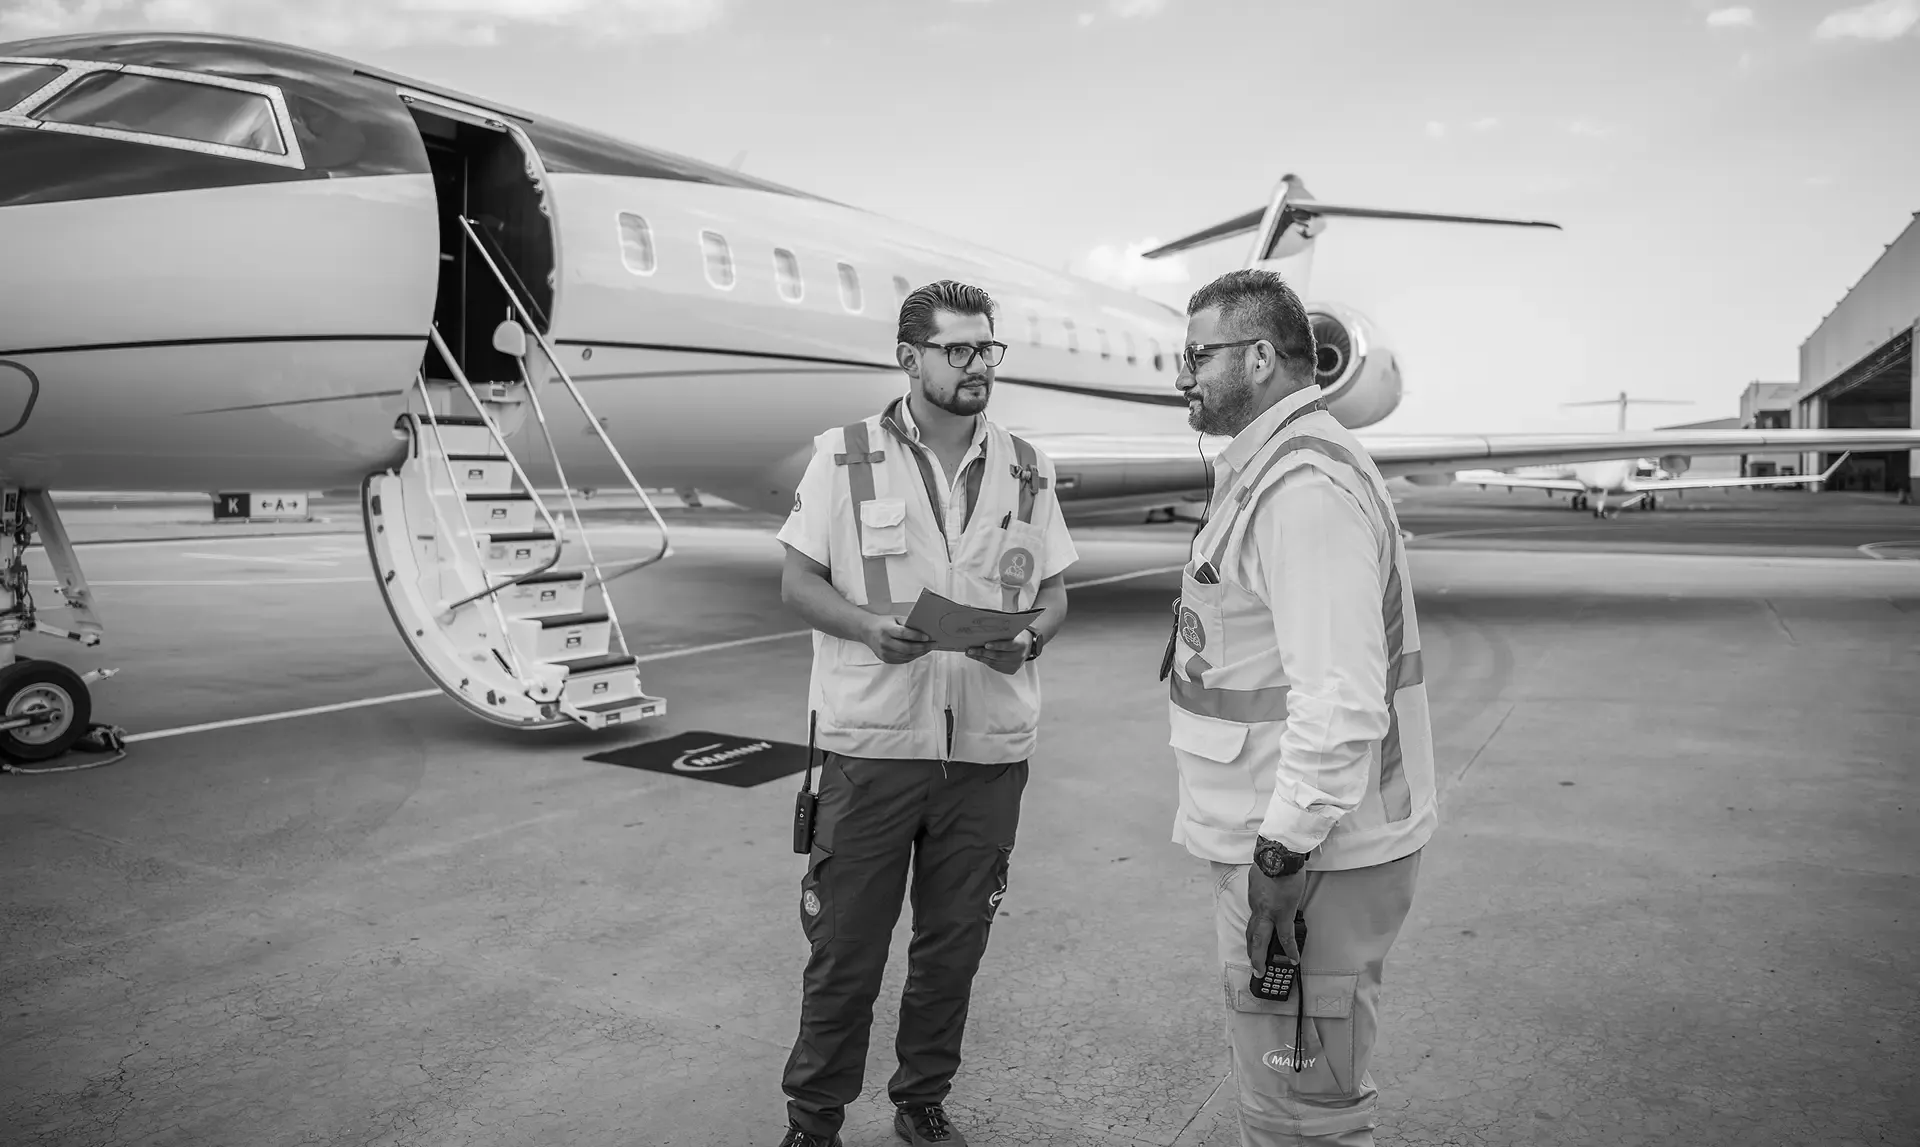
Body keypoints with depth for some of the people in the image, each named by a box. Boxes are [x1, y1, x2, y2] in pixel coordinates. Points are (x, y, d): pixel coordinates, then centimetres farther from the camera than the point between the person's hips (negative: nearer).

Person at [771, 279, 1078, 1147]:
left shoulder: (1026, 471, 6)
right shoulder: (843, 457, -2)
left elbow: (1053, 593, 11)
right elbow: (797, 581, 0)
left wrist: (1028, 637, -11)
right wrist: (868, 626, -19)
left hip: (989, 747, 3)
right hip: (871, 741, -2)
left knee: (954, 944, 14)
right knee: (846, 945, 6)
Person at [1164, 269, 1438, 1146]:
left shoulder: (1305, 483, -21)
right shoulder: (1269, 469, 15)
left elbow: (1341, 698, -28)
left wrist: (1282, 853, -24)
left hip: (1307, 856, -11)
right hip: (1281, 841, 11)